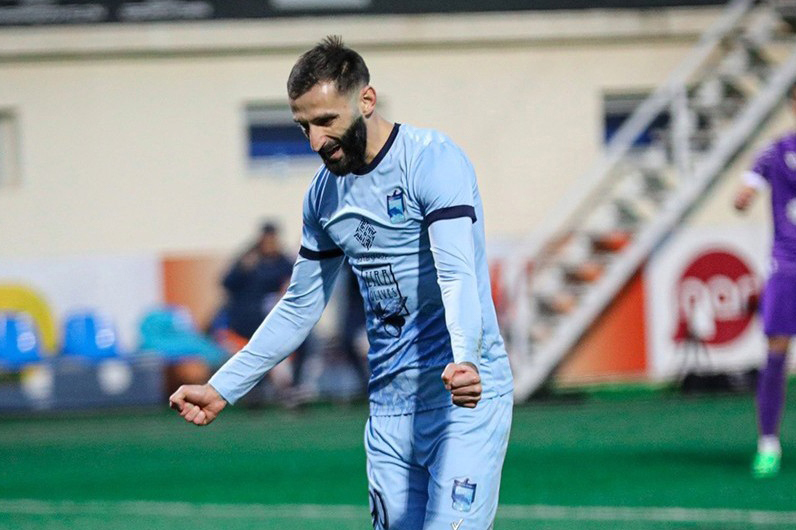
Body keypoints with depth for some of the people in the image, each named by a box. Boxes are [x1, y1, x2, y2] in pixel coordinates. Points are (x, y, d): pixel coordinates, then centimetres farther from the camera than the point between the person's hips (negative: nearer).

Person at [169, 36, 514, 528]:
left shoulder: (433, 160, -12)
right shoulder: (325, 192, 11)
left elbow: (457, 274, -26)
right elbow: (301, 306, 22)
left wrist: (464, 361, -44)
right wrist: (223, 388, 20)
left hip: (465, 397, -7)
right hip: (389, 407, 7)